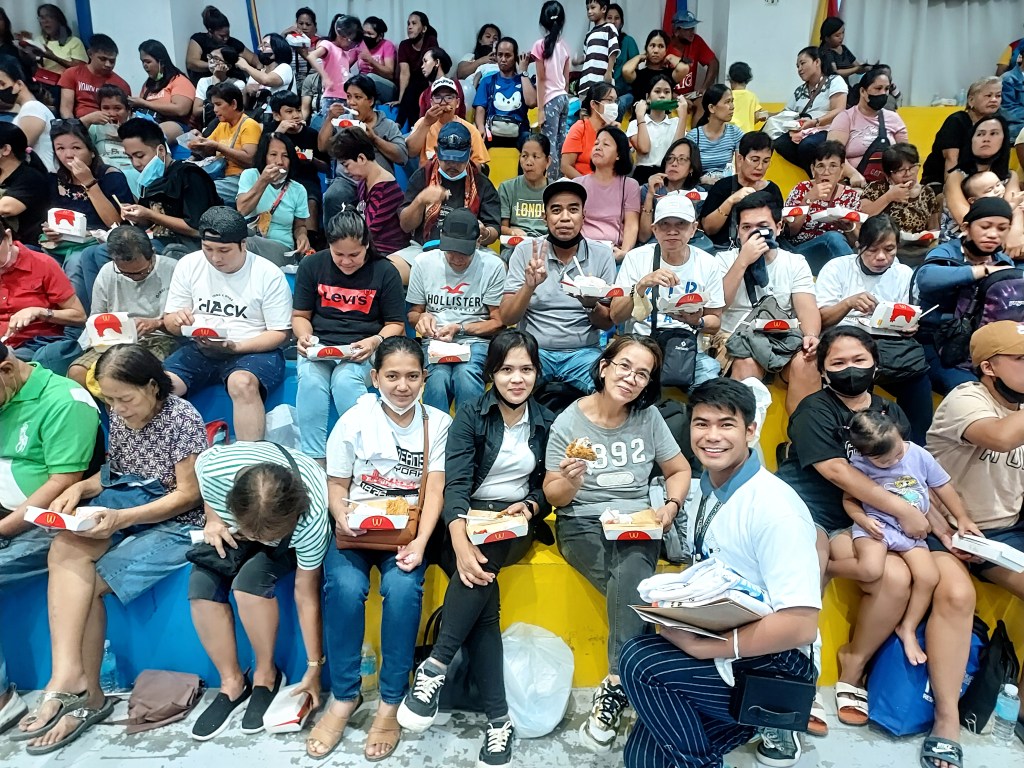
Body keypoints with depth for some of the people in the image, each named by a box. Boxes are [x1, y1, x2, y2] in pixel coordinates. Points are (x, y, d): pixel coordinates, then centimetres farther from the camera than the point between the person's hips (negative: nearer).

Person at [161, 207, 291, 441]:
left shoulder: (269, 275, -6)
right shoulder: (188, 265, 5)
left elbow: (279, 333, -5)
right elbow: (169, 323, 11)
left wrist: (235, 347, -19)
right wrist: (178, 319, -15)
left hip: (254, 350, -4)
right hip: (200, 348, 4)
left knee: (242, 383, -36)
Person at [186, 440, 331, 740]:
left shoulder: (312, 519, -40)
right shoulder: (213, 467, -38)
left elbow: (306, 596, -27)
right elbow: (202, 476, -8)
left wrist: (315, 667, -20)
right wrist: (212, 517, -17)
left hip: (291, 543, -3)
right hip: (230, 525, 3)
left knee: (251, 578, -30)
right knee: (202, 583, -20)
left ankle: (266, 675, -7)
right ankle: (232, 682, -2)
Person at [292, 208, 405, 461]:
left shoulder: (385, 272, 1)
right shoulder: (311, 265, 7)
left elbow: (396, 324, 3)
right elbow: (300, 315, 12)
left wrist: (376, 341, -18)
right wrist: (304, 336, -11)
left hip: (363, 348, -2)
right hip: (319, 345, 2)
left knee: (345, 381, -34)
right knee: (310, 382, -31)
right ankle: (314, 459, -25)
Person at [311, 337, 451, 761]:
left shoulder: (438, 424, 0)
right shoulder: (354, 421, 0)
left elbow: (435, 490, -6)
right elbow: (336, 486, 3)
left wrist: (419, 543, -21)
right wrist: (344, 520, -18)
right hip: (355, 530, 1)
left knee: (403, 588, -29)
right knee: (344, 587, -28)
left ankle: (391, 702, -11)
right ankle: (344, 696, -7)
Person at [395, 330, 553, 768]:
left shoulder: (546, 422, 9)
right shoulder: (470, 415, -1)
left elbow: (546, 487, 14)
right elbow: (455, 484, -14)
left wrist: (529, 506, -11)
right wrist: (460, 545, -30)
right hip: (468, 520, -1)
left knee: (482, 573, -33)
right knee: (479, 582, -31)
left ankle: (435, 666, -22)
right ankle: (498, 720, -24)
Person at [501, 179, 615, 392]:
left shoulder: (602, 254, 1)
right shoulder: (525, 250, 0)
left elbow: (608, 323, 4)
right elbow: (507, 318, -4)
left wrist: (591, 305, -19)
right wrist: (529, 286, -23)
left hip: (583, 351, 1)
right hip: (534, 349, 0)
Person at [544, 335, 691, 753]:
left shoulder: (649, 417, 0)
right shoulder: (569, 421, -6)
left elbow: (679, 471, 10)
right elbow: (555, 497, -2)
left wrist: (670, 506, -9)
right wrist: (569, 482, -25)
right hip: (582, 524, -1)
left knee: (630, 577, -31)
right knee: (634, 588, -28)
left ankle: (616, 685, -23)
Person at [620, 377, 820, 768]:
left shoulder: (775, 509, -22)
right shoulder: (705, 491, 3)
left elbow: (801, 626, -27)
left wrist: (704, 646, -25)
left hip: (776, 663, -7)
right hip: (718, 652, 7)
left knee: (638, 661, -23)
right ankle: (755, 718, 16)